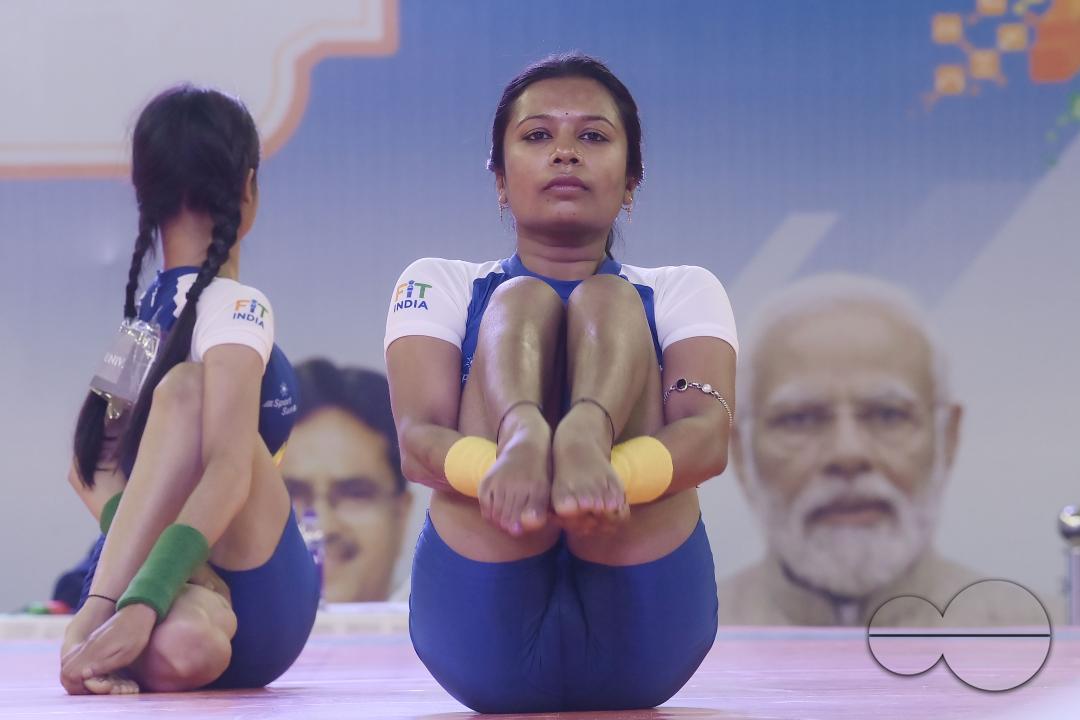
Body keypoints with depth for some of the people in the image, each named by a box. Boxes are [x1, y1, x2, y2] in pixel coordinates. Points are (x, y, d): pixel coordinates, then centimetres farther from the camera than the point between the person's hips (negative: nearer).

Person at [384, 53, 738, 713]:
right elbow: (417, 437, -1)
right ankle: (520, 438, -48)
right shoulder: (438, 286, 22)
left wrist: (620, 473, -29)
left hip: (639, 628, 1)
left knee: (609, 302, -11)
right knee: (519, 302, -12)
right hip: (484, 628, 0)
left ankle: (586, 438, -47)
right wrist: (486, 467, -28)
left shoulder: (685, 292, 22)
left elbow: (710, 434, -2)